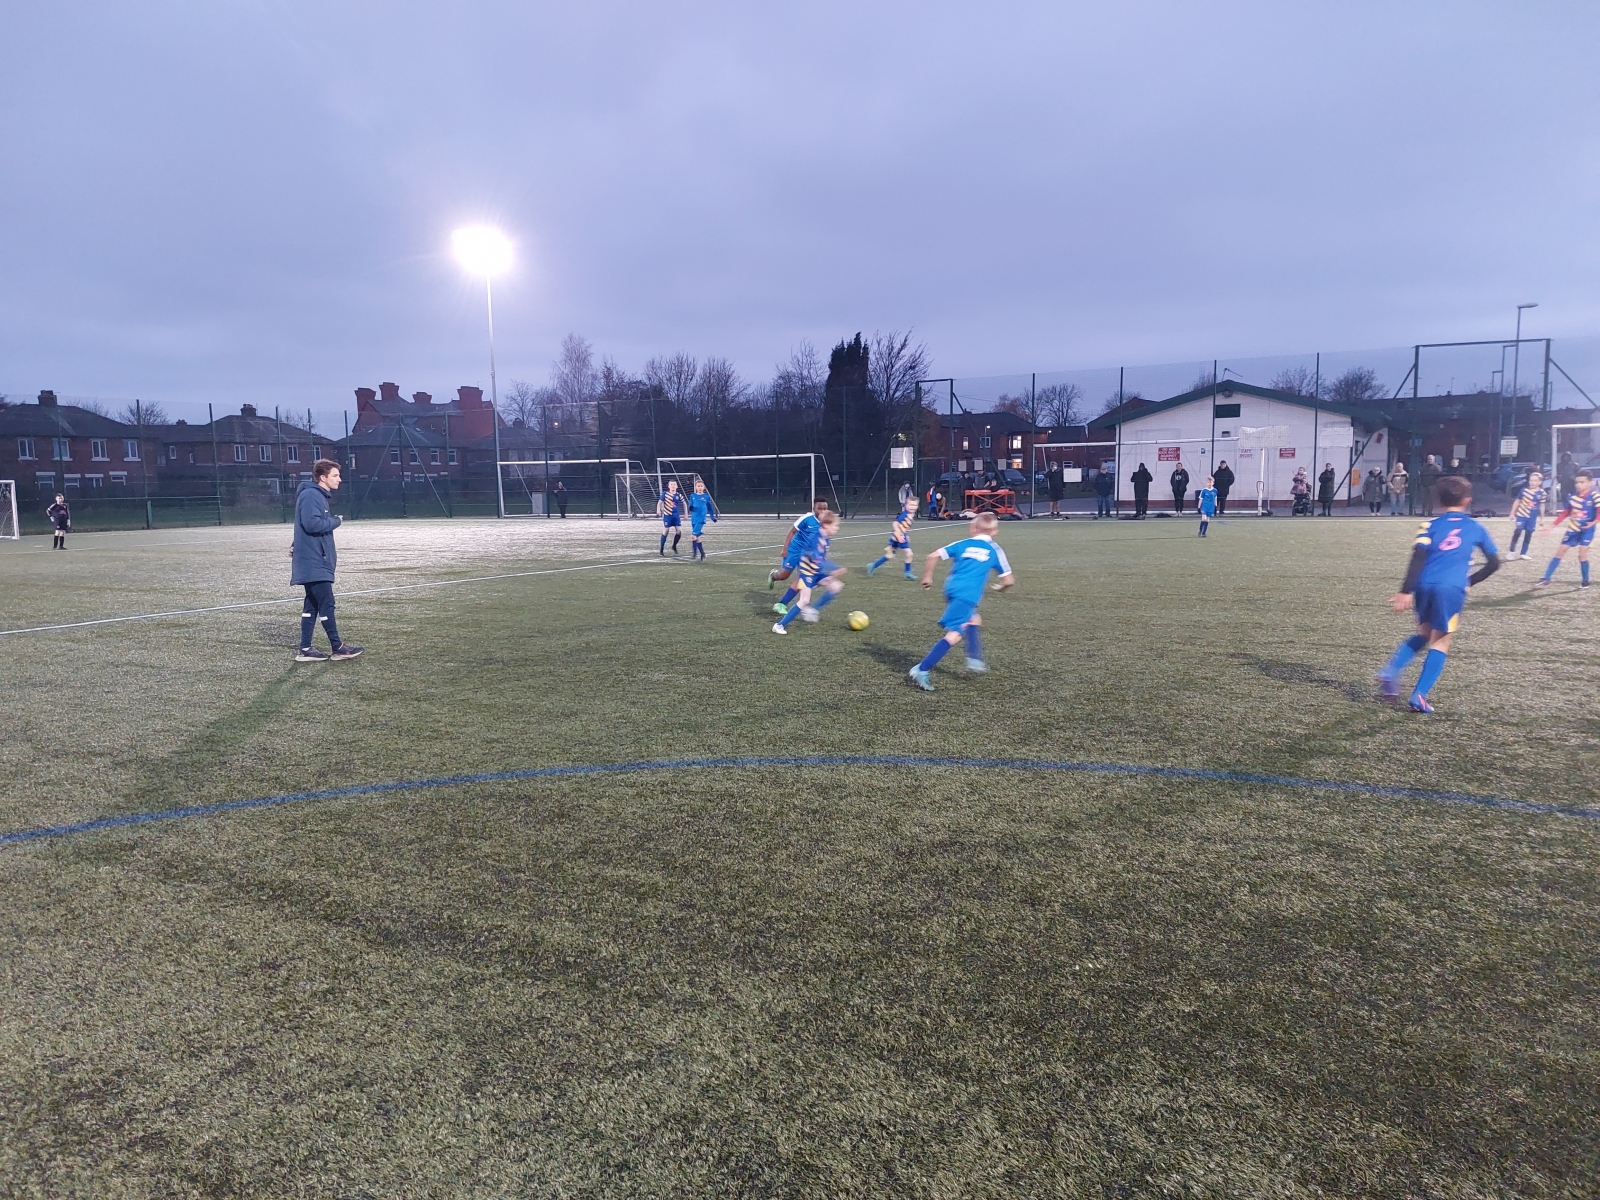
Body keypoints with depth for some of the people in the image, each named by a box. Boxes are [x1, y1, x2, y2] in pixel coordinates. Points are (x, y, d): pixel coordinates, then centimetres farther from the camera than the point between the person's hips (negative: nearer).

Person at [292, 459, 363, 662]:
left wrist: (330, 553, 13)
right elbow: (312, 523, -25)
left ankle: (305, 650, 14)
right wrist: (336, 521, -11)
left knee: (312, 605, 10)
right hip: (313, 562, -10)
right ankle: (337, 647, 2)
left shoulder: (319, 496, 17)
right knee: (326, 603, -5)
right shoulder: (310, 495, -14)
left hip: (315, 561, 10)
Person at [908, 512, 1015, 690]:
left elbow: (933, 556, 8)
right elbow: (1009, 580, 15)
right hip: (967, 596, -5)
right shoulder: (995, 551, 13)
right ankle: (922, 670, -21)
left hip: (951, 589, 5)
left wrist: (927, 577, 21)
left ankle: (974, 659, 26)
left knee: (974, 620, 31)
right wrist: (1000, 587, 36)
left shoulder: (962, 544, 18)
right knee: (954, 634, -11)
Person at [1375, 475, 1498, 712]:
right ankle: (1419, 696, -1)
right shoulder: (1476, 528, 13)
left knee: (1424, 634, 23)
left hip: (1424, 586, 2)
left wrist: (1405, 591, -7)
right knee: (1440, 642, 7)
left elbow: (1418, 558, -3)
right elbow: (1494, 562, 17)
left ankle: (1390, 672, 6)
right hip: (1451, 589, -2)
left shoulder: (1431, 525, 10)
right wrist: (1471, 581, 30)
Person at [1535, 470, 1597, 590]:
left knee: (1582, 553, -11)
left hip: (1587, 529, -5)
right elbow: (1565, 513, 11)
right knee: (1560, 551, 2)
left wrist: (1593, 522, -36)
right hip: (1573, 528, 5)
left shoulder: (1595, 496, -15)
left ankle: (1586, 581, 7)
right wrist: (1552, 525, 9)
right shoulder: (1572, 497, 0)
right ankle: (1546, 579, 3)